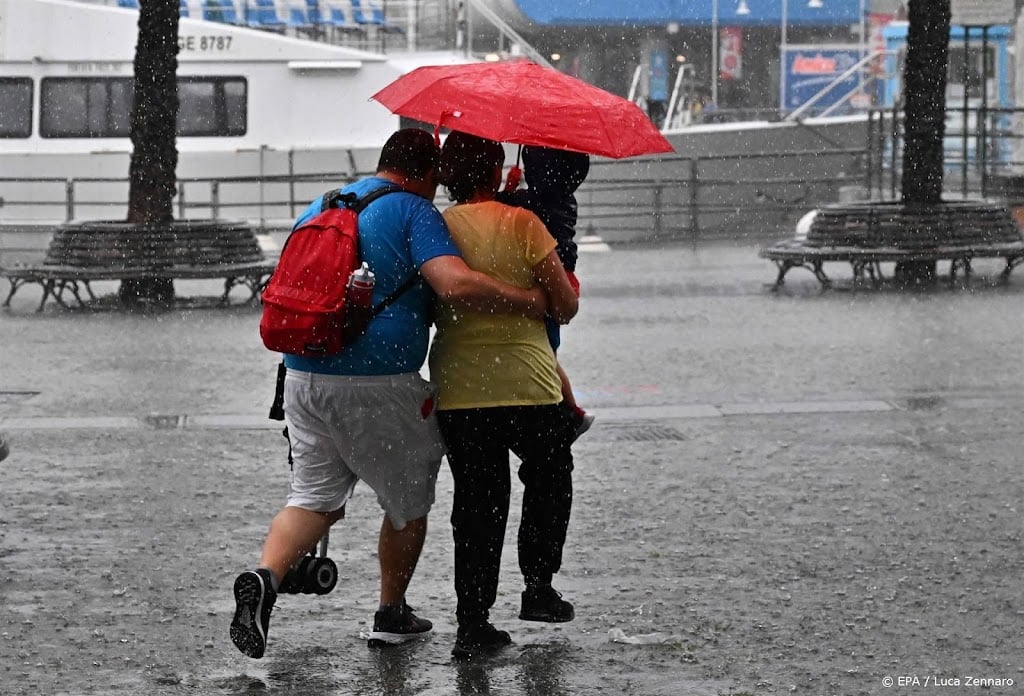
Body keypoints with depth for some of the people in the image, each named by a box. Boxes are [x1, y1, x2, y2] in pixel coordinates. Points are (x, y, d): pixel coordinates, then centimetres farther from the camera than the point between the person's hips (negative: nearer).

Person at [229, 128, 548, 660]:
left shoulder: (317, 209, 17)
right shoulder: (415, 212, -6)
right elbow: (457, 285, -21)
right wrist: (530, 302, -11)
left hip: (303, 377, 6)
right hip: (379, 385, -6)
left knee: (313, 497, 9)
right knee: (408, 500, 15)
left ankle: (266, 577, -19)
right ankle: (391, 615, 25)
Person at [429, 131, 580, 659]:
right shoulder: (521, 224, -7)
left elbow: (428, 306, 9)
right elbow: (565, 307, -5)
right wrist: (567, 289, 16)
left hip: (456, 391, 3)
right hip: (526, 386, -3)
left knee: (475, 502, 9)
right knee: (549, 479, 22)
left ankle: (472, 621, 4)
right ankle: (538, 585, 17)